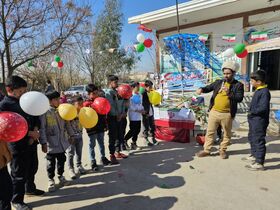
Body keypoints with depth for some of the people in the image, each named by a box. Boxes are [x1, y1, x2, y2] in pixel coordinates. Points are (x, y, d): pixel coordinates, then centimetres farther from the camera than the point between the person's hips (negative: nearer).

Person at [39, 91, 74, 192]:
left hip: (62, 141, 5)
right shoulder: (44, 112, -12)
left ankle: (61, 176, 36)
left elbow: (67, 123, 12)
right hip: (51, 143, -5)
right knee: (51, 162, 8)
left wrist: (71, 134, 11)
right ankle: (51, 180, 26)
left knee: (62, 159, 16)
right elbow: (42, 128, -14)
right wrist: (43, 143, -17)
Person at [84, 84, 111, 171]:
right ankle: (93, 162, 18)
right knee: (92, 145, 7)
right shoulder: (86, 103, -8)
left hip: (101, 127, 5)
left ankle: (103, 157, 33)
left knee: (101, 143, 17)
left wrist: (105, 124, 13)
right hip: (92, 128, -5)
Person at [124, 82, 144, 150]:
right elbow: (130, 107, -16)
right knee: (133, 130, -4)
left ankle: (134, 143, 25)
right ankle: (124, 140, 16)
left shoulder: (139, 95, 12)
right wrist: (138, 110, -16)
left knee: (137, 130, 11)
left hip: (138, 116, 8)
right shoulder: (131, 95, -12)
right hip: (133, 117, -8)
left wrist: (142, 109, 1)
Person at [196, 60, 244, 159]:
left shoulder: (238, 85, -1)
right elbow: (208, 88, 11)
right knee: (210, 131, 8)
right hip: (214, 111, 2)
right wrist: (202, 89, -12)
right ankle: (206, 150, 19)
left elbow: (239, 98, -11)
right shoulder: (218, 82, 10)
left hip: (227, 114, -2)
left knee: (227, 133, 12)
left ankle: (222, 150, 30)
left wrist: (229, 93, -24)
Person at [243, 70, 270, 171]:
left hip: (259, 121, -11)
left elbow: (263, 108, -27)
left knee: (259, 141, -2)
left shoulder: (264, 92, -20)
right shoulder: (258, 90, 9)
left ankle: (259, 163, 9)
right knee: (252, 138, 23)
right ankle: (254, 156, 41)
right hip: (254, 120, 11)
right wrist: (251, 113, 7)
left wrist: (252, 112, -17)